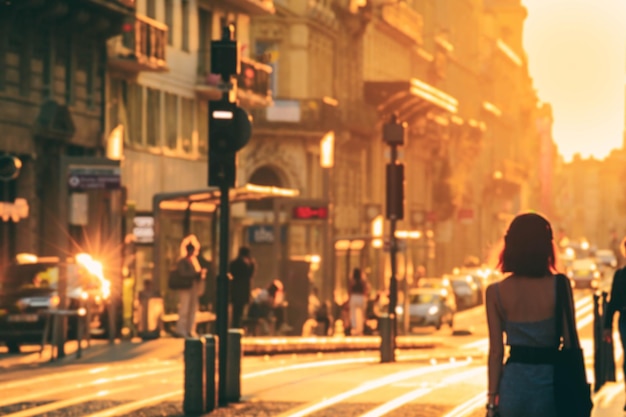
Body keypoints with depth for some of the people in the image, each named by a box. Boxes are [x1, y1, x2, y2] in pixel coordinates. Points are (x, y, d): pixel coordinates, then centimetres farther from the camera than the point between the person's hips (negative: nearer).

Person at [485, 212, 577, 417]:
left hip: (513, 384, 1)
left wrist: (492, 399, 3)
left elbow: (496, 352, -2)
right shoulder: (560, 285, -7)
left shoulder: (496, 292, -3)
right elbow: (570, 342, -5)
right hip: (549, 383, -1)